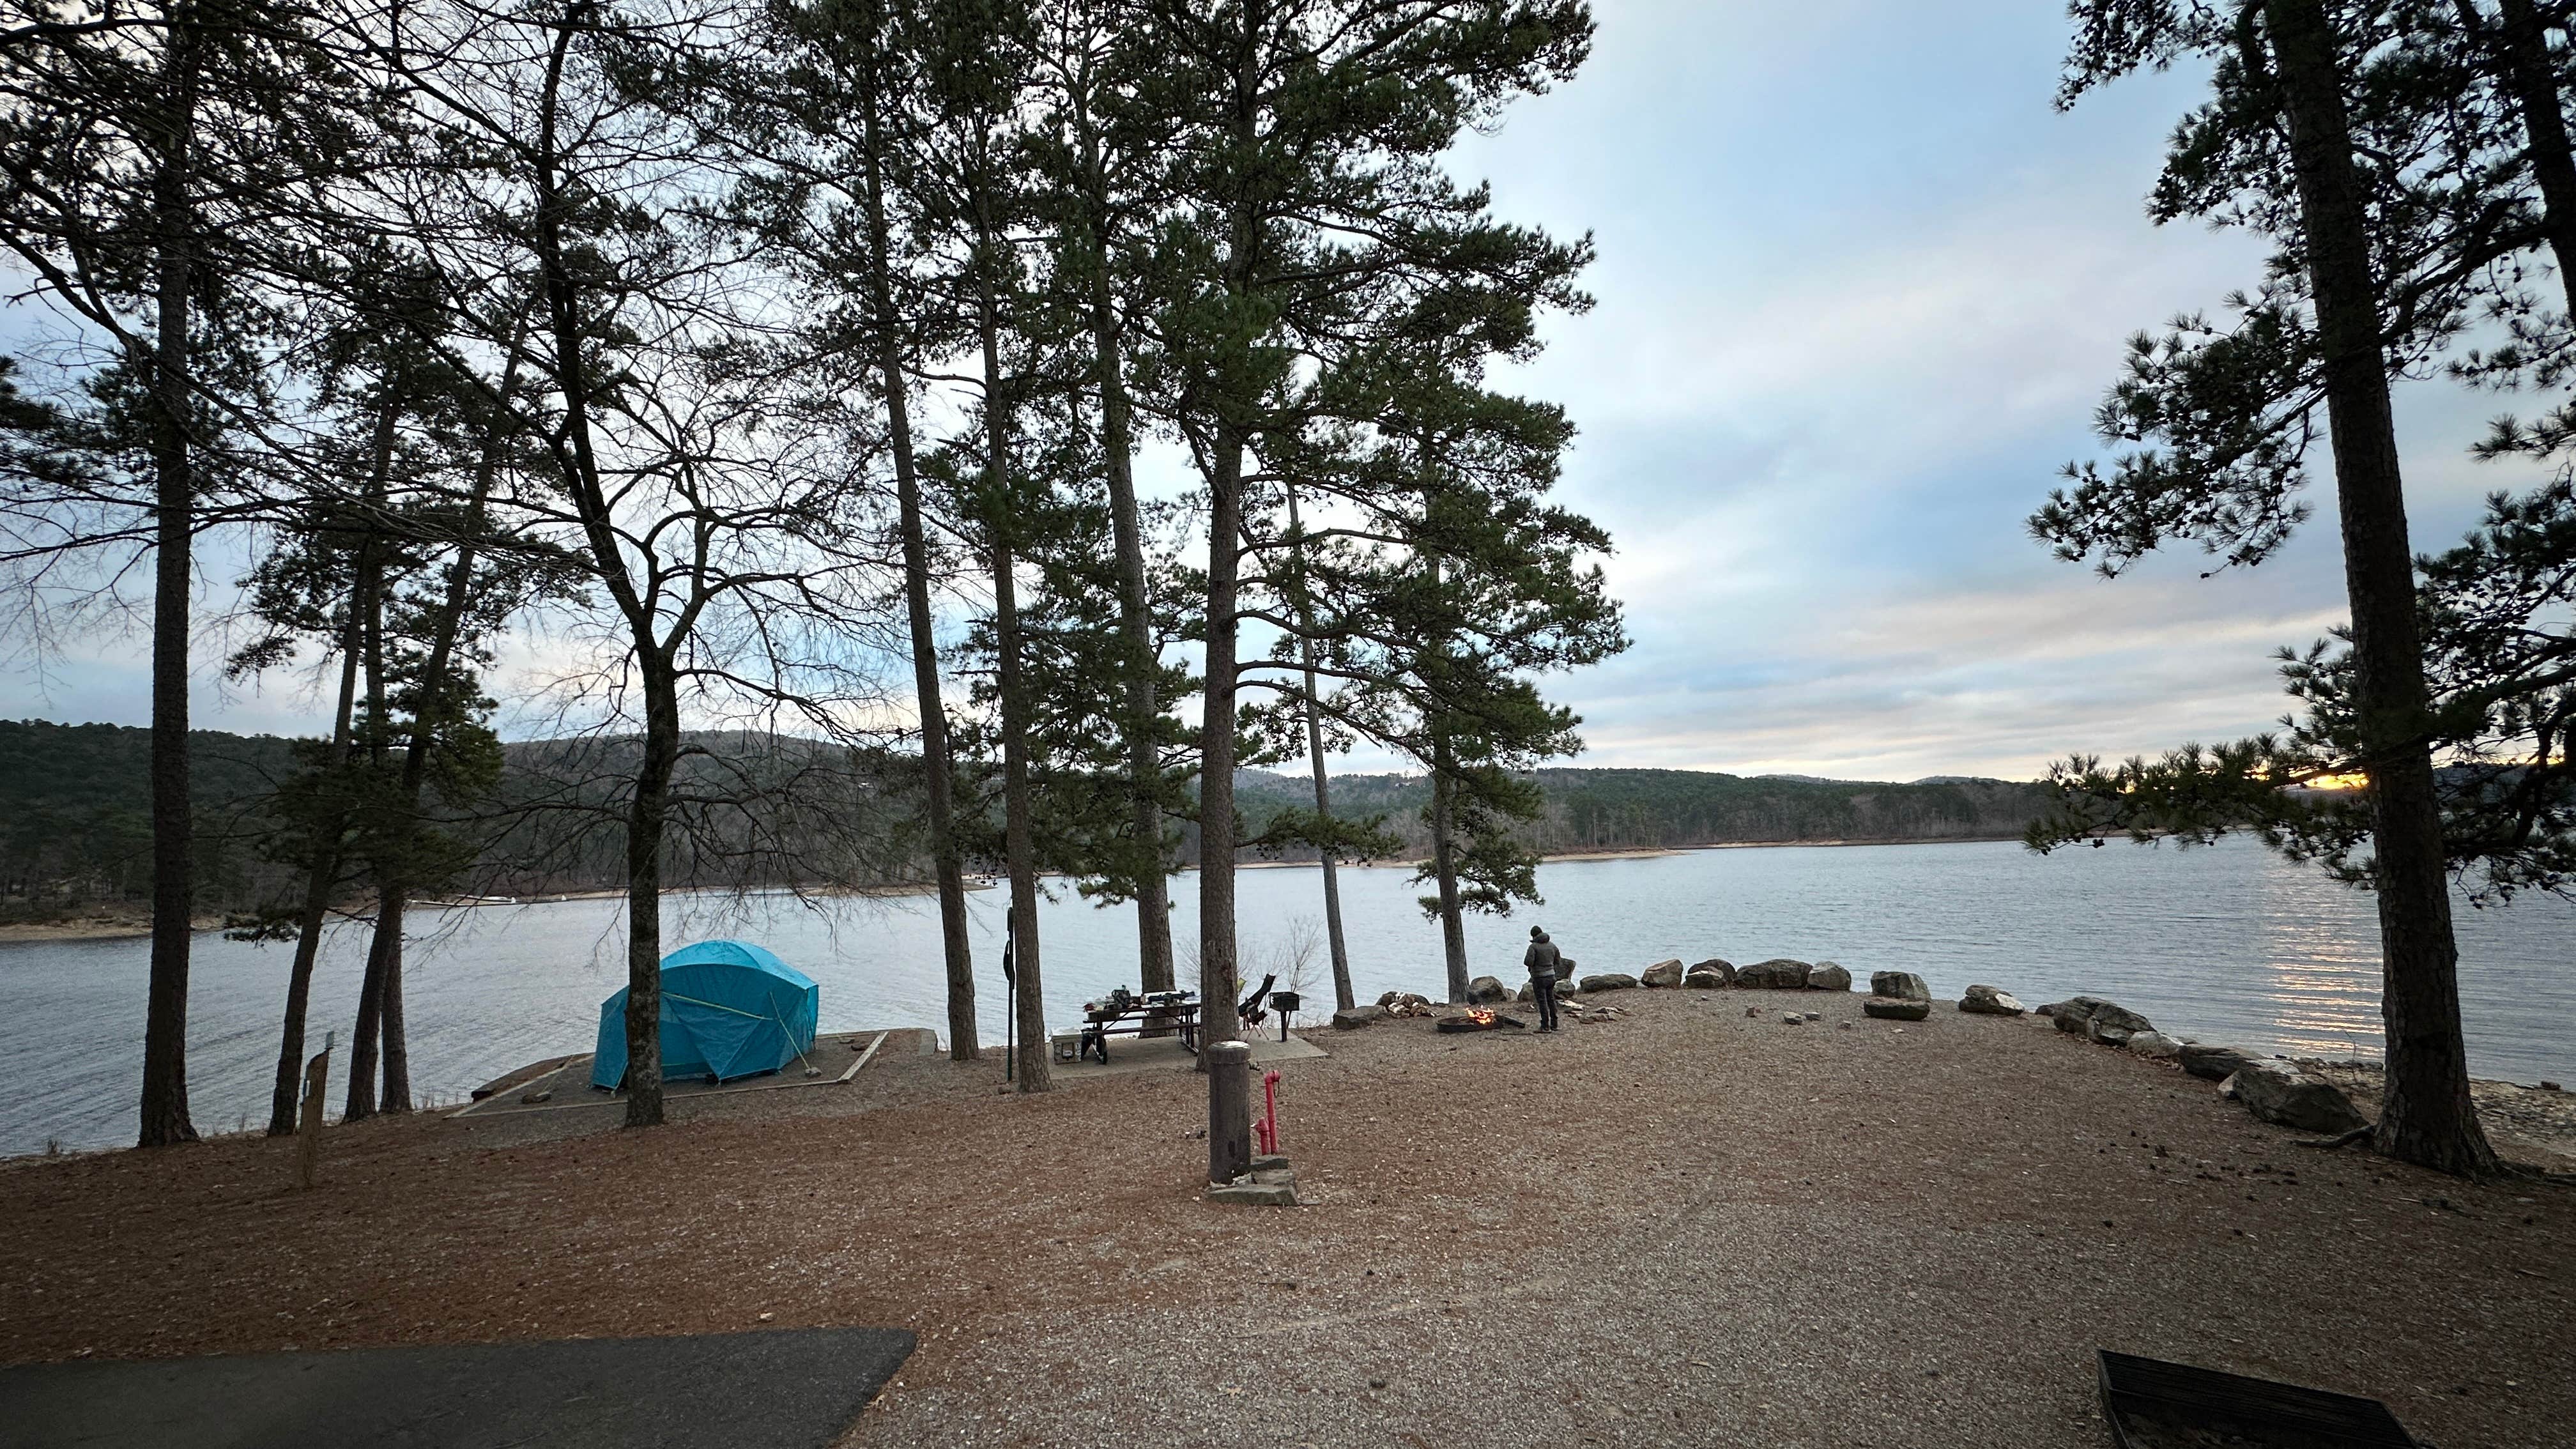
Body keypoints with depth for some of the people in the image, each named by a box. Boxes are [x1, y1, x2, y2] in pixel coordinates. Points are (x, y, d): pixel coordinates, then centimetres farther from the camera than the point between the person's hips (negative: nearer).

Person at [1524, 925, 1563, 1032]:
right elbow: (1558, 962, 11)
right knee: (1551, 1000, 17)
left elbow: (1528, 962, -24)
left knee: (1543, 1002, -1)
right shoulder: (1552, 945, 5)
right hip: (1551, 975, 6)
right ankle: (1554, 1024, 22)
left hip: (1539, 978, -6)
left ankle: (1545, 1026, 1)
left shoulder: (1533, 947, -14)